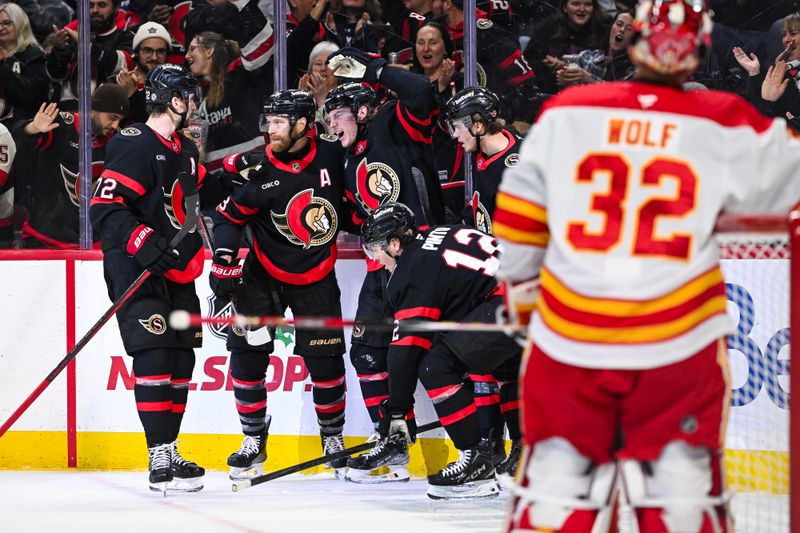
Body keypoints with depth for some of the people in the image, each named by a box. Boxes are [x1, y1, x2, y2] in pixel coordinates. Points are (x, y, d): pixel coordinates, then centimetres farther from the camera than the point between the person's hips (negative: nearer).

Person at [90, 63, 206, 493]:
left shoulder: (186, 152, 17)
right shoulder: (134, 145, -13)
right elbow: (104, 208, -21)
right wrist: (143, 243, -31)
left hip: (177, 272, 9)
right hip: (136, 270, -9)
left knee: (181, 360, 9)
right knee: (154, 356, -16)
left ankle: (168, 453, 19)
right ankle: (161, 461, -18)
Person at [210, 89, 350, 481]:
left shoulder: (333, 155, -11)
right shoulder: (259, 169, -14)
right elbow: (230, 215, -5)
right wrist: (224, 263, -13)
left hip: (316, 278, 0)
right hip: (264, 276, 0)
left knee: (326, 360, -1)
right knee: (247, 352, -8)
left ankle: (333, 437, 19)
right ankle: (253, 440, 6)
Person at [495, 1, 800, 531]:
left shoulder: (565, 112, 2)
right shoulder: (725, 126, -3)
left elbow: (519, 209, 9)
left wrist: (520, 283, 25)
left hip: (568, 340, 1)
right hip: (679, 346, -1)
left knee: (557, 477, 11)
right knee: (681, 485, 11)